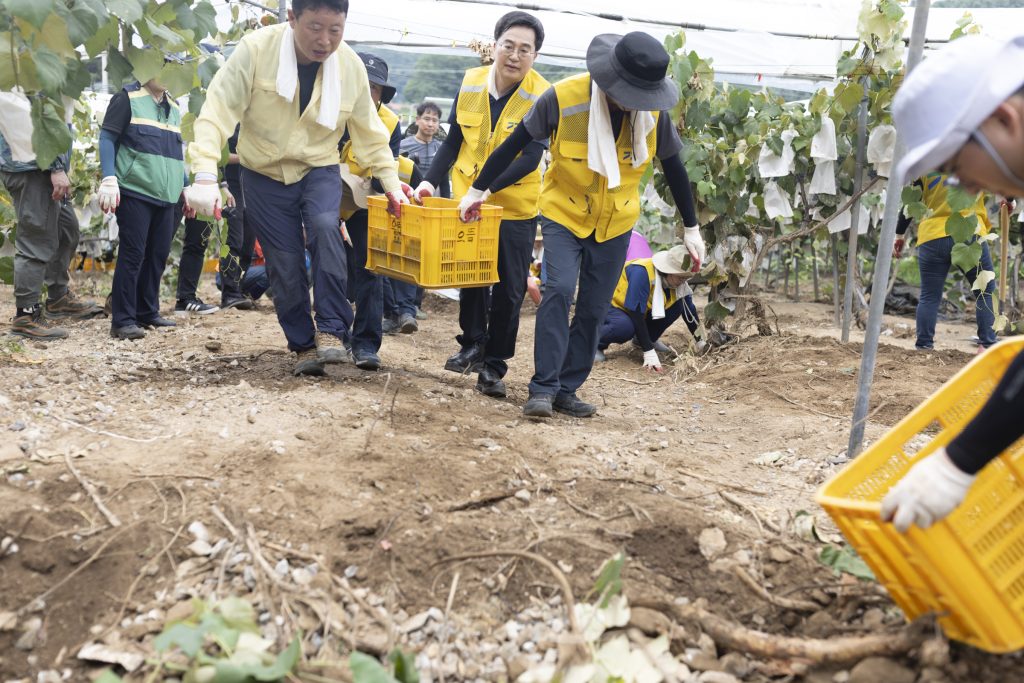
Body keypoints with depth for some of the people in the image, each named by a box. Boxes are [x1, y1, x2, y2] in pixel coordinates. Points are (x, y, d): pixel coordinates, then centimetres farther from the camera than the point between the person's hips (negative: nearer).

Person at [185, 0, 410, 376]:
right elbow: (218, 110, -23)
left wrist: (391, 182, -2)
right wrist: (206, 175, -34)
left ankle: (331, 329, -20)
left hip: (319, 169, 1)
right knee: (285, 264, -3)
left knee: (325, 227, -29)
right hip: (264, 174, -1)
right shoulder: (255, 49, -20)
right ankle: (303, 344, 17)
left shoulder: (351, 65, -10)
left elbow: (369, 133, 2)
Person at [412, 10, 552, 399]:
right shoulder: (470, 83, -4)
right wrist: (431, 180, -5)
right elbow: (454, 140, 6)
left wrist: (485, 186, -31)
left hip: (515, 206, -3)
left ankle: (493, 366, 13)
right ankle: (473, 345, 31)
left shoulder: (541, 97, -14)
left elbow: (530, 158, -21)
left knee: (509, 289, 2)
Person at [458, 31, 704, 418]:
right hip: (564, 214, -3)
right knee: (559, 289, -20)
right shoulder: (564, 97, -20)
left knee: (594, 309, 3)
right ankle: (543, 388, -13)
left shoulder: (653, 112, -12)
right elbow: (514, 144, -8)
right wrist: (478, 189, -3)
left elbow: (673, 169, 2)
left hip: (615, 224, 3)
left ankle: (567, 390, 14)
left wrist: (691, 229, 6)